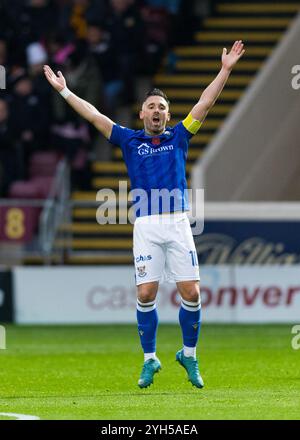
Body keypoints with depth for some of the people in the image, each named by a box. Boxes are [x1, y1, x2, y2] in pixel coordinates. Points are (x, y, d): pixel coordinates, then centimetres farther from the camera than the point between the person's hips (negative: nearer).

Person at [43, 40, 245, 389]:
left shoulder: (178, 137, 13)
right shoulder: (129, 140, 12)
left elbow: (205, 103, 11)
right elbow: (94, 116, 12)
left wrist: (226, 69, 7)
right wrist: (64, 90, 11)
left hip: (178, 223, 0)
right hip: (146, 226, 0)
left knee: (191, 293, -5)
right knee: (146, 294, -6)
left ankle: (189, 355, 13)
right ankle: (150, 359, 8)